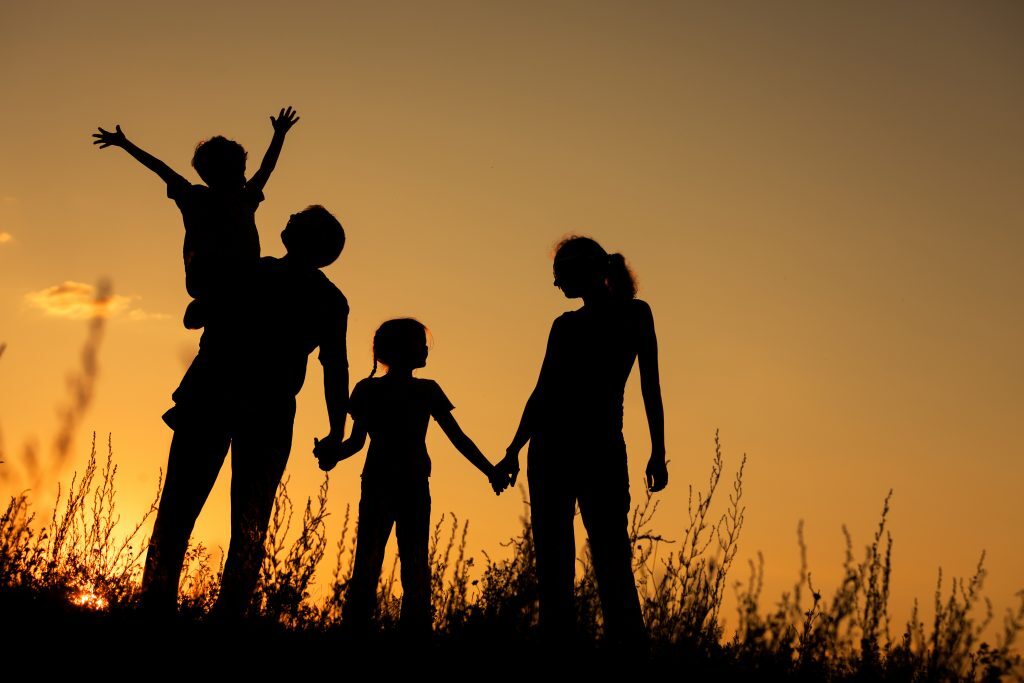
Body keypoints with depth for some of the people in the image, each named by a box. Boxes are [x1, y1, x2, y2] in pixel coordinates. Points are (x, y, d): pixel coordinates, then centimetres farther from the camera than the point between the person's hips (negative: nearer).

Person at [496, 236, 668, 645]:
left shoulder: (635, 313, 5)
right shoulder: (565, 325, 16)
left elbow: (650, 387, 2)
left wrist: (658, 453, -5)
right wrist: (514, 451, 18)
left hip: (602, 445, -5)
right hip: (550, 447, 5)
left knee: (611, 555, -14)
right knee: (552, 558, 1)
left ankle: (629, 644, -18)